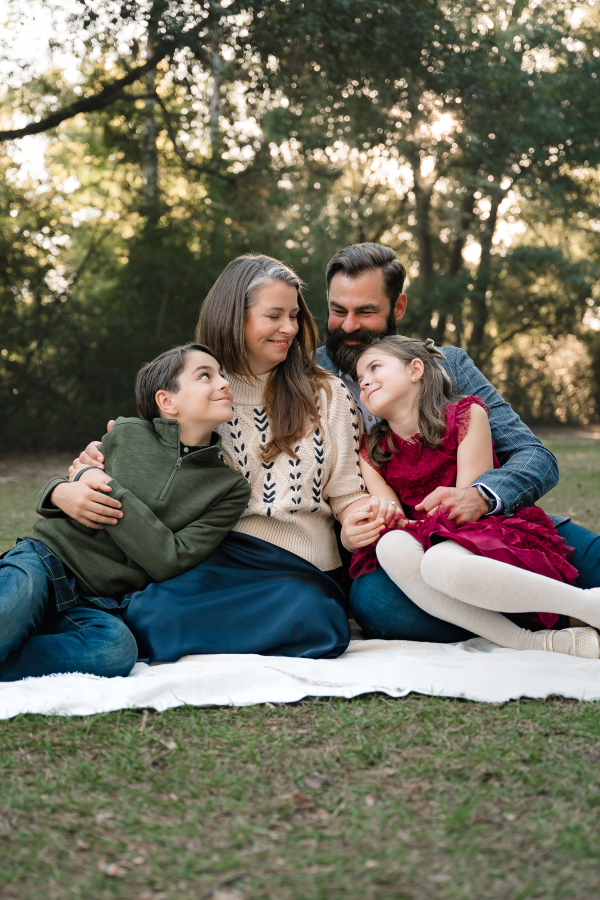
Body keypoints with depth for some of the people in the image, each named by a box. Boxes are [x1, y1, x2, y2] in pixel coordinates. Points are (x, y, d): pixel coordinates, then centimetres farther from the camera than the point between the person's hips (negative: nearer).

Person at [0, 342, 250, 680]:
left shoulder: (231, 489, 6)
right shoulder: (126, 434, 7)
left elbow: (169, 561, -6)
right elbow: (62, 487, 20)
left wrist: (109, 488, -9)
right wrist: (62, 492, -6)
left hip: (96, 608, 1)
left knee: (117, 649, -37)